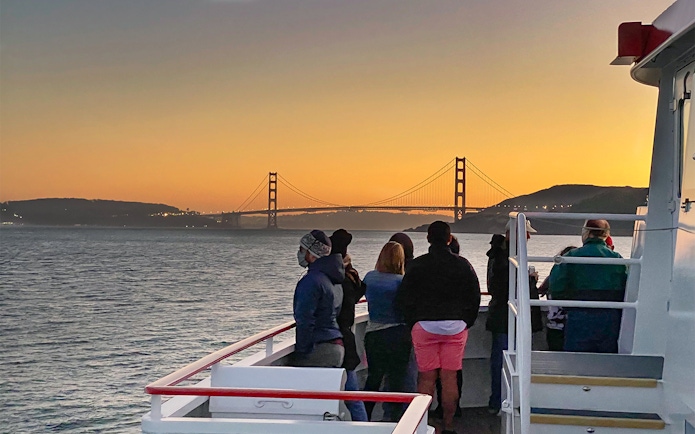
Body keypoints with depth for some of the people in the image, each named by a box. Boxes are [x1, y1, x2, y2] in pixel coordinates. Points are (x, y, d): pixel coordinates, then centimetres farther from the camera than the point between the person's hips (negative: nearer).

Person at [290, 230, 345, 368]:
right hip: (336, 346, 10)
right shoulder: (334, 279, 15)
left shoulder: (312, 280, -16)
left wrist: (302, 351, -15)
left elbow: (305, 321, -19)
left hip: (319, 349, -10)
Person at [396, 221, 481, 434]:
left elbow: (403, 299, -2)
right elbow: (474, 297, 6)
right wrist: (467, 322, 15)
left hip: (424, 326, -1)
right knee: (449, 377, 5)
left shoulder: (417, 265, -3)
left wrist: (413, 322, 9)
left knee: (426, 377, 4)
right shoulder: (463, 265, 1)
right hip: (455, 327, 1)